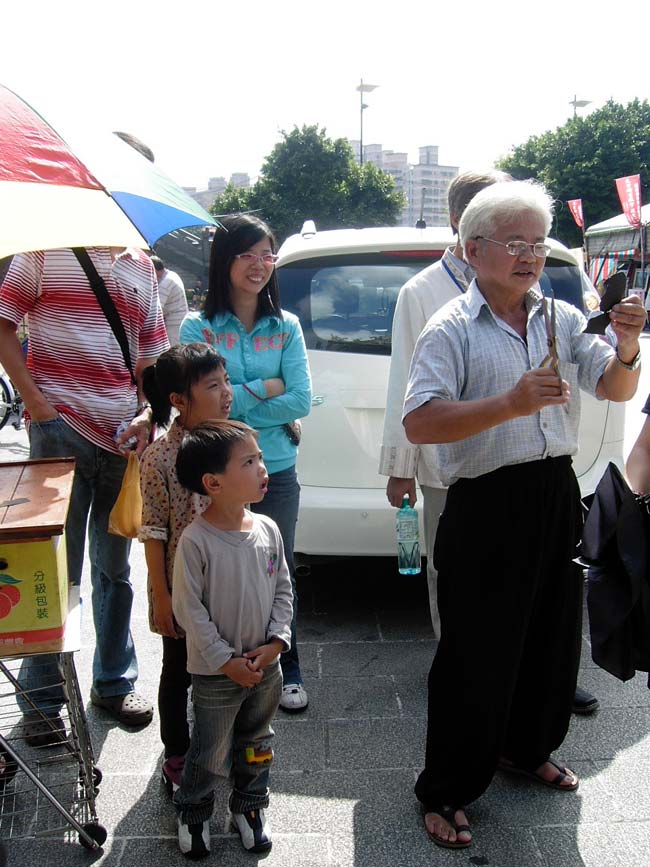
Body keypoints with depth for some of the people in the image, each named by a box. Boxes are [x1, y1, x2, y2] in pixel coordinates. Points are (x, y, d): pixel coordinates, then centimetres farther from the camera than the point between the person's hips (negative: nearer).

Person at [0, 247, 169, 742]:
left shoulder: (141, 266, 14)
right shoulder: (46, 251, 1)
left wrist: (147, 414, -1)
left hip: (123, 438, 5)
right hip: (60, 430, -4)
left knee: (115, 566, 14)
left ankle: (115, 682, 29)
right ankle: (41, 699, 17)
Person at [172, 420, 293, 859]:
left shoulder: (267, 530, -6)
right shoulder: (196, 540, -21)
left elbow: (283, 589, 4)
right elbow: (190, 609, -17)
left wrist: (275, 641, -7)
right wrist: (226, 661, -16)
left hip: (266, 665, 5)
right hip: (215, 672, -4)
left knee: (257, 743, 22)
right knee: (209, 751, 13)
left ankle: (250, 805, 45)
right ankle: (194, 813, 38)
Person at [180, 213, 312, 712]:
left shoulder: (286, 327, 3)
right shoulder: (198, 327, -3)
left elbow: (301, 401, -7)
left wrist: (233, 403, -13)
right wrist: (265, 389, -10)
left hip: (277, 473, 2)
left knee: (278, 570, 11)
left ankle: (287, 671, 29)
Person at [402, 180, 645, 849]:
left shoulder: (561, 319, 9)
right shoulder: (452, 330, -9)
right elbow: (418, 423, -21)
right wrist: (510, 404, -31)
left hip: (558, 498, 6)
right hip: (485, 509, -6)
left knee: (553, 638, 20)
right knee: (477, 657, 1)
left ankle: (526, 749, 44)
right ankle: (444, 792, 19)